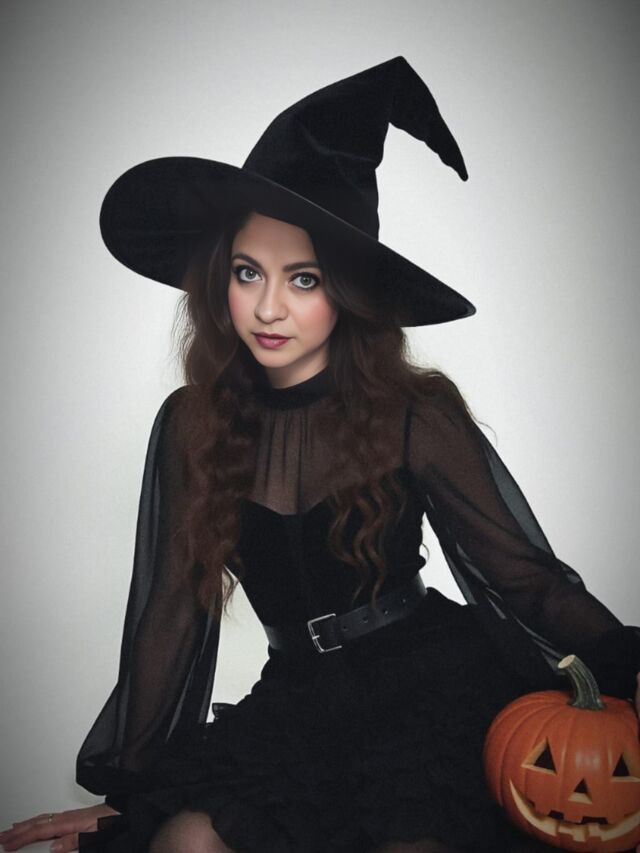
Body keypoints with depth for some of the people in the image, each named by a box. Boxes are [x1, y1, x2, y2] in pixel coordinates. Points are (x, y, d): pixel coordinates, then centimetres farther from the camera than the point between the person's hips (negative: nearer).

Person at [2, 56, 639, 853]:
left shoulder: (414, 413, -6)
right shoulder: (192, 425, 1)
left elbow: (526, 575, -6)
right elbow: (172, 609, 5)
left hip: (434, 687, -2)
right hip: (299, 700, 3)